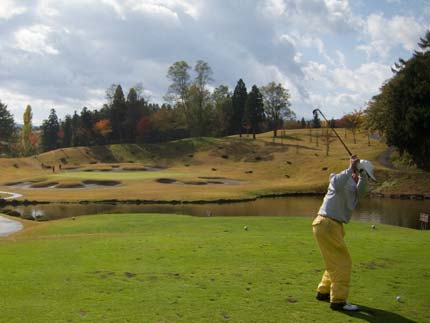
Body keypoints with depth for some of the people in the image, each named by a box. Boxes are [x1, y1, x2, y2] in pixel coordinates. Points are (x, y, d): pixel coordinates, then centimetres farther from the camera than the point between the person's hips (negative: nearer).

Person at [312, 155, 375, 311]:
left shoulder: (355, 186, 16)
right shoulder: (341, 179, -7)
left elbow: (363, 191, -8)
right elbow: (337, 184, -33)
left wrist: (362, 174, -14)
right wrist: (350, 168, -26)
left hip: (334, 226, 9)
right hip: (327, 225, -9)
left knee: (336, 262, 19)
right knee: (342, 261, -7)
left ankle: (323, 292, 31)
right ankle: (338, 301, -5)